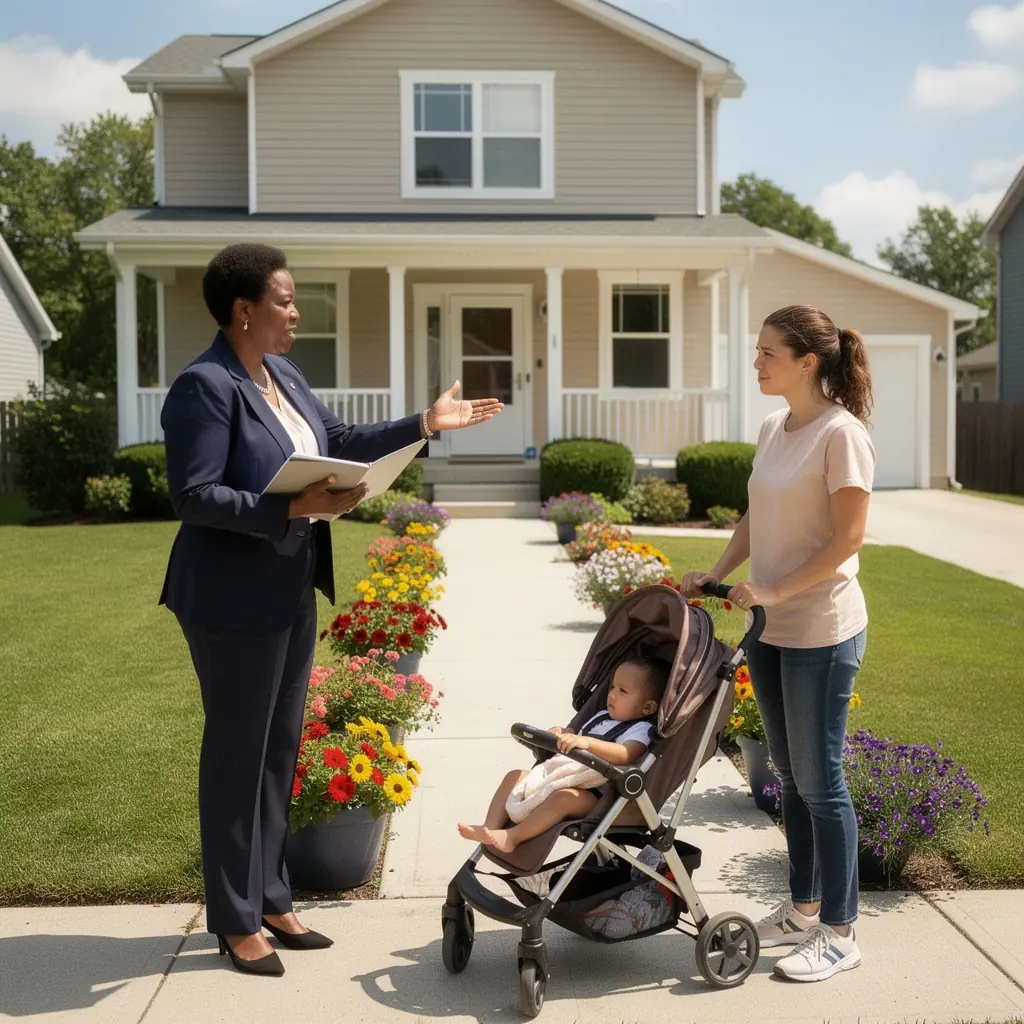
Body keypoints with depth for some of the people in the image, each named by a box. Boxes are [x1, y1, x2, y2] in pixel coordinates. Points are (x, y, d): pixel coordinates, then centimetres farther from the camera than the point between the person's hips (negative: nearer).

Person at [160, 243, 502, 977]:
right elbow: (194, 497, -23)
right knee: (238, 752, 3)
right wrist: (294, 507, -30)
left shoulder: (285, 375, 9)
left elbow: (342, 442, 15)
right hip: (234, 599, -9)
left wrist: (425, 424, 9)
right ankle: (235, 921, 17)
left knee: (280, 749, 15)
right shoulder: (205, 386, -18)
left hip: (292, 592, 9)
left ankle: (272, 900, 28)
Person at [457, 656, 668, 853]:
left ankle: (512, 837, -38)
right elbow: (575, 737, 33)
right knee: (514, 776, 1)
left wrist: (586, 742, -41)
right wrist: (560, 733, 9)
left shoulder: (641, 731, -6)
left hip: (591, 795, -9)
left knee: (563, 796, -38)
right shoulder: (601, 718, 22)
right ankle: (490, 828, -14)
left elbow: (625, 755, -28)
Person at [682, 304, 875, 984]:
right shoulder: (775, 430, 10)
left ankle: (840, 934, 13)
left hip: (822, 632, -8)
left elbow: (847, 537, -17)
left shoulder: (841, 433, -14)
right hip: (773, 628, 8)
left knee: (820, 781, 0)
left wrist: (773, 592, -18)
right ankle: (803, 911, 29)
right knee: (791, 776, 16)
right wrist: (716, 577, 7)